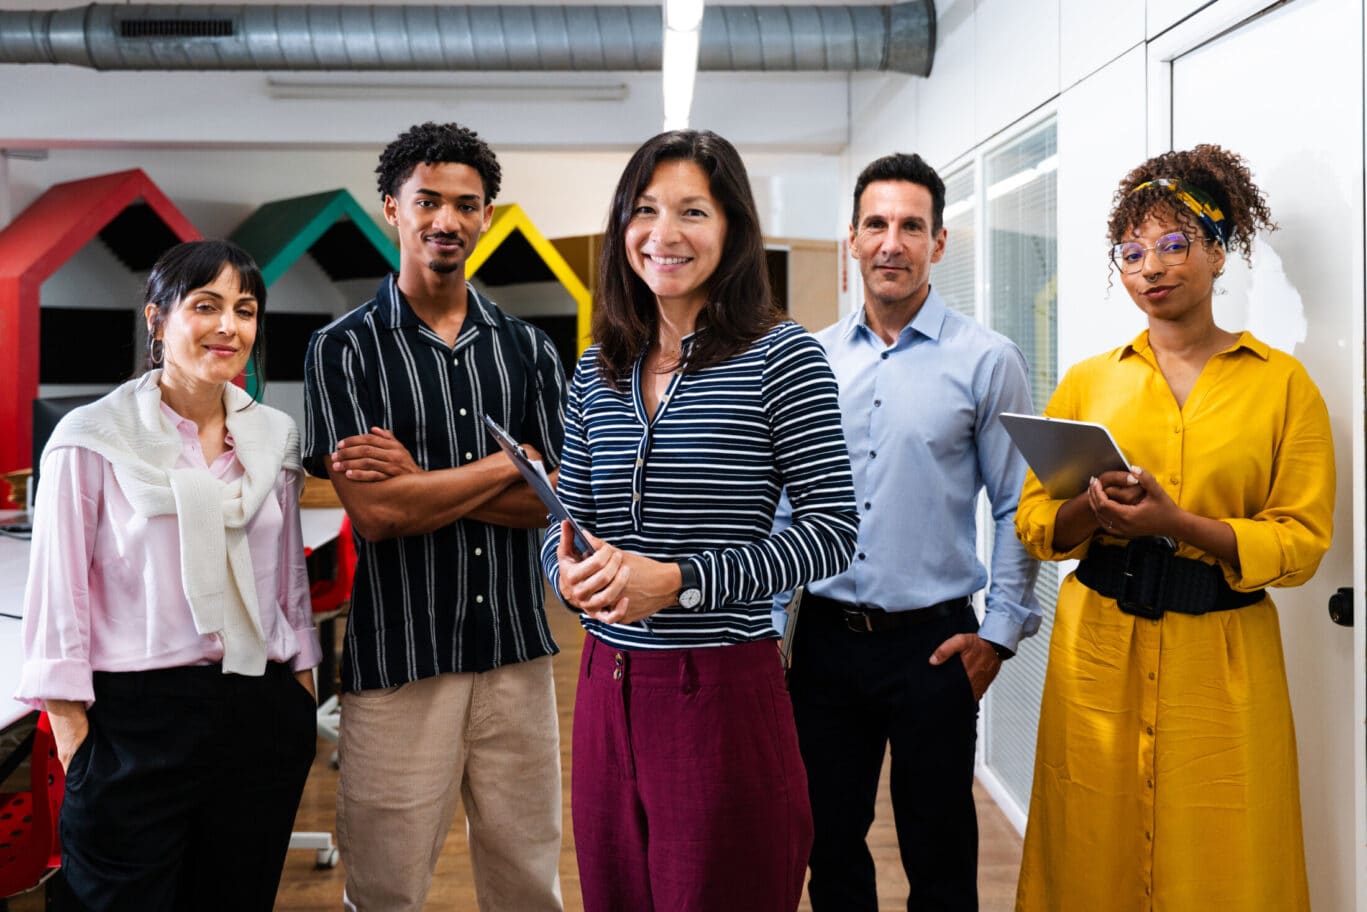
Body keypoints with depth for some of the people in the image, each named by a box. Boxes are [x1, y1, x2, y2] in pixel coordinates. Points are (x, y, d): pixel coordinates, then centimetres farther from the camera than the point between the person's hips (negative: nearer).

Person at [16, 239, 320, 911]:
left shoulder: (275, 436, 7)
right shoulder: (93, 438, -6)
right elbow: (59, 594, -6)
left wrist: (303, 690, 13)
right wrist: (72, 732, -8)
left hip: (263, 716, 4)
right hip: (138, 722, -4)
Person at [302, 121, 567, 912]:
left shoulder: (527, 348, 8)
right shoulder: (344, 349, -2)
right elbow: (375, 513, -13)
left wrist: (420, 478, -12)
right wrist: (508, 464, -6)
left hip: (518, 652, 3)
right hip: (398, 660, -2)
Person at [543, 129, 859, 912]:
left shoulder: (782, 357, -8)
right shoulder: (597, 371, 9)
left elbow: (833, 529, -11)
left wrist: (680, 580, -19)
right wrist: (571, 571, -9)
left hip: (724, 690, -5)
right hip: (608, 682, 5)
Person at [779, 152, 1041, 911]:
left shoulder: (987, 360, -4)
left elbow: (1020, 508, -3)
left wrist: (1001, 632, -6)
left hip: (932, 645, -3)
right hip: (823, 640, 3)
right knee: (829, 844, 16)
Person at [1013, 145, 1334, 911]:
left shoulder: (1282, 382, 2)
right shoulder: (1090, 381, 7)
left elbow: (1302, 540, -4)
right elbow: (1034, 522, 7)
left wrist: (1178, 522, -18)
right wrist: (1091, 509, -14)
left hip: (1221, 657, -1)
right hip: (1099, 648, 2)